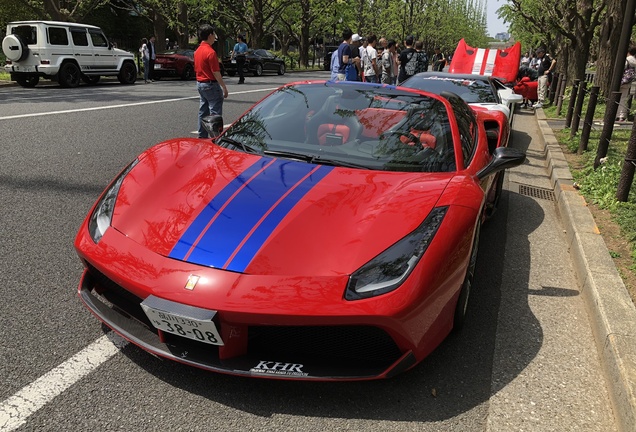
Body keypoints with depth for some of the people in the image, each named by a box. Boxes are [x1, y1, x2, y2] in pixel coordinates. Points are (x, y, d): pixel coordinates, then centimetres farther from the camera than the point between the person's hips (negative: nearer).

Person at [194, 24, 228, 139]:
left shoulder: (197, 51, 11)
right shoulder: (210, 51, -17)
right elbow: (216, 72, -19)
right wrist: (224, 87, -15)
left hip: (200, 84, 9)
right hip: (211, 84, -9)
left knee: (203, 112, 13)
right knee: (215, 113, -5)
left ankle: (202, 136, 18)